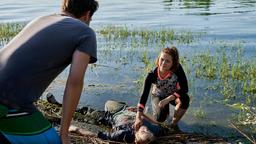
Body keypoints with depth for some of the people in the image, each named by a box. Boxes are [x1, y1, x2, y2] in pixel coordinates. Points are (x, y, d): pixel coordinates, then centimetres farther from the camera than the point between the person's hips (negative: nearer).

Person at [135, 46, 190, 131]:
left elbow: (185, 89, -28)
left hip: (173, 95, 0)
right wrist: (138, 118, -39)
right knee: (160, 119, -23)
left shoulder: (178, 69, -31)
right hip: (158, 96, 0)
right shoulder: (152, 75, -31)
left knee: (184, 99, -32)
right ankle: (165, 110, 17)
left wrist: (167, 99, -36)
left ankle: (174, 124, -6)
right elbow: (144, 95, -32)